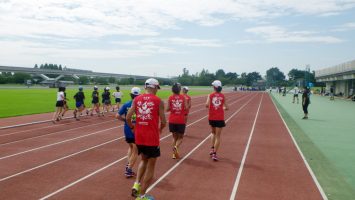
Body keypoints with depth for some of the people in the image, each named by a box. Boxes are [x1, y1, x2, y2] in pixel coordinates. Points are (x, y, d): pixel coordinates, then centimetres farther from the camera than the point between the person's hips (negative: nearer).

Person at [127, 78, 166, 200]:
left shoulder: (136, 99, 2)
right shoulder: (158, 101, -7)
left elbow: (128, 118, -1)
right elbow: (163, 122, -7)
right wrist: (160, 129, 15)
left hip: (138, 137, 4)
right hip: (152, 137, -4)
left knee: (144, 160, 28)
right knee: (151, 166, 11)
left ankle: (137, 184, 12)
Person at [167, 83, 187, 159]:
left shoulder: (170, 98, -3)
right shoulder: (183, 97, -5)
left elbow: (167, 109, -6)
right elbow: (186, 108, -10)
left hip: (172, 120, 2)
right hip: (181, 120, -2)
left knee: (174, 137, 17)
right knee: (180, 137, 13)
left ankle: (174, 154, 16)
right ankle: (176, 147, -16)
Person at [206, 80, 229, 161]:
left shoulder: (211, 95, -3)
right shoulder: (223, 96, -1)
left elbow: (207, 105, -16)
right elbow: (226, 108, 0)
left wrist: (210, 107, 5)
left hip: (211, 118, 1)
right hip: (220, 118, -1)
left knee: (213, 133, 26)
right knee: (218, 136, 5)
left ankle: (212, 148, 14)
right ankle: (214, 154, 2)